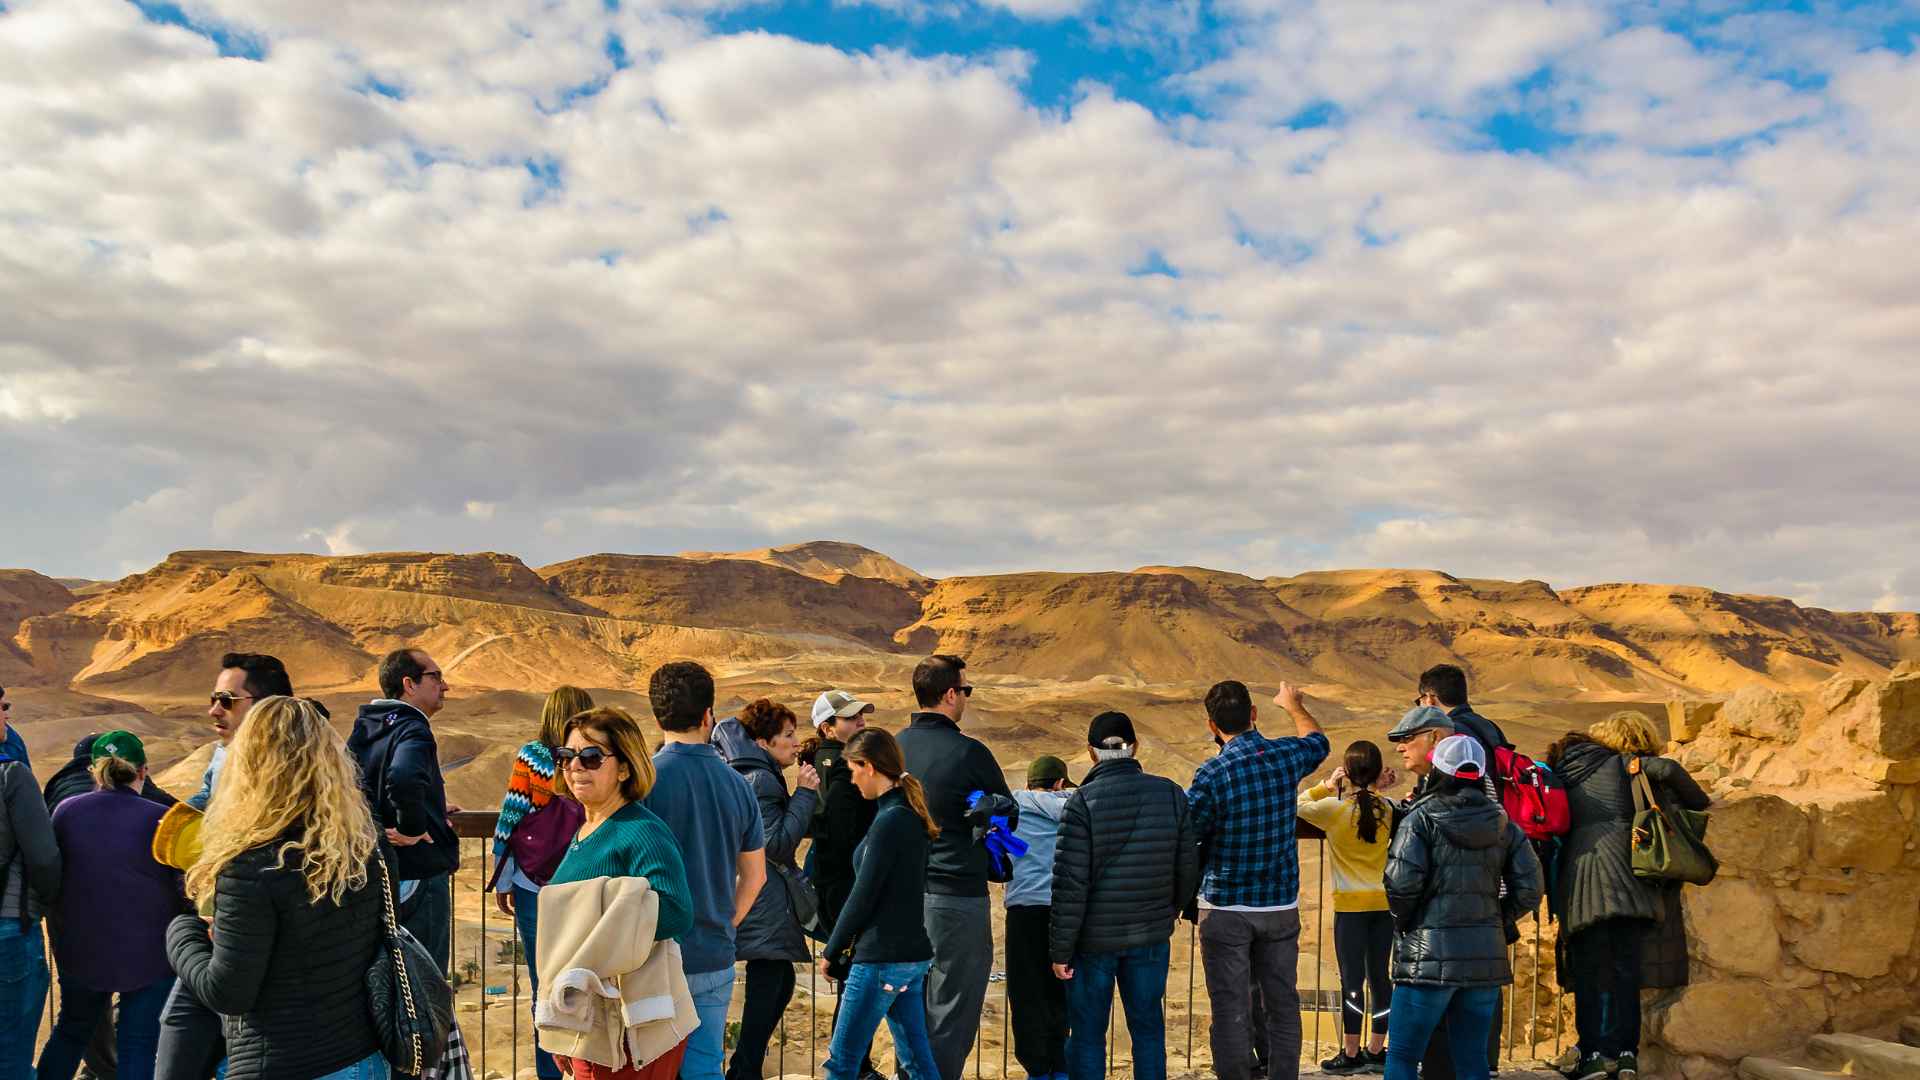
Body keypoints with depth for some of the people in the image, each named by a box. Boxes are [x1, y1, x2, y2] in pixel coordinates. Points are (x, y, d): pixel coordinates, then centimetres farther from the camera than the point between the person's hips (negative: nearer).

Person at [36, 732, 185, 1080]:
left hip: (80, 950, 3)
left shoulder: (66, 811, -6)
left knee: (70, 1031, 26)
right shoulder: (162, 819, -15)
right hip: (149, 955, -3)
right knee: (138, 1047, 8)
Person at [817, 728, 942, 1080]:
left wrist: (831, 950, -3)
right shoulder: (914, 817, 10)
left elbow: (862, 896, -15)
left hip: (882, 958, -9)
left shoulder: (888, 821, -17)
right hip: (915, 952, 9)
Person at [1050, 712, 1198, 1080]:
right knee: (1147, 1027, 15)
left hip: (1094, 938, -3)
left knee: (1087, 1034, 9)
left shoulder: (1082, 803, -14)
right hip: (1151, 936, 3)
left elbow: (1070, 884, -15)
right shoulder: (1171, 795, -3)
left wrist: (1060, 950, -7)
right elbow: (1187, 867, 4)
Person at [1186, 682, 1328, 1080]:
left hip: (1225, 909, -4)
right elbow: (1318, 741, 22)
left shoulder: (1212, 774, -16)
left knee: (1231, 1010, 2)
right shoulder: (1286, 756, -3)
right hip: (1281, 904, 4)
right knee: (1283, 1004, 13)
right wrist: (1294, 705, 39)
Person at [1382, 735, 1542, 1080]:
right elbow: (1529, 890, 4)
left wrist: (1402, 923, 1)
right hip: (1487, 955, 5)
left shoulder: (1422, 818, -6)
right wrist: (1496, 921, 15)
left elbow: (1402, 882, -16)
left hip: (1430, 955, -5)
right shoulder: (1502, 825, 8)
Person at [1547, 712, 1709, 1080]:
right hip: (1620, 858, -2)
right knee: (1625, 965, 4)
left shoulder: (1564, 770, 23)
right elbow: (1668, 770, -2)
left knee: (1588, 967, 3)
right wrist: (1698, 802, 12)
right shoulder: (1623, 763, 11)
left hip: (1576, 867, 2)